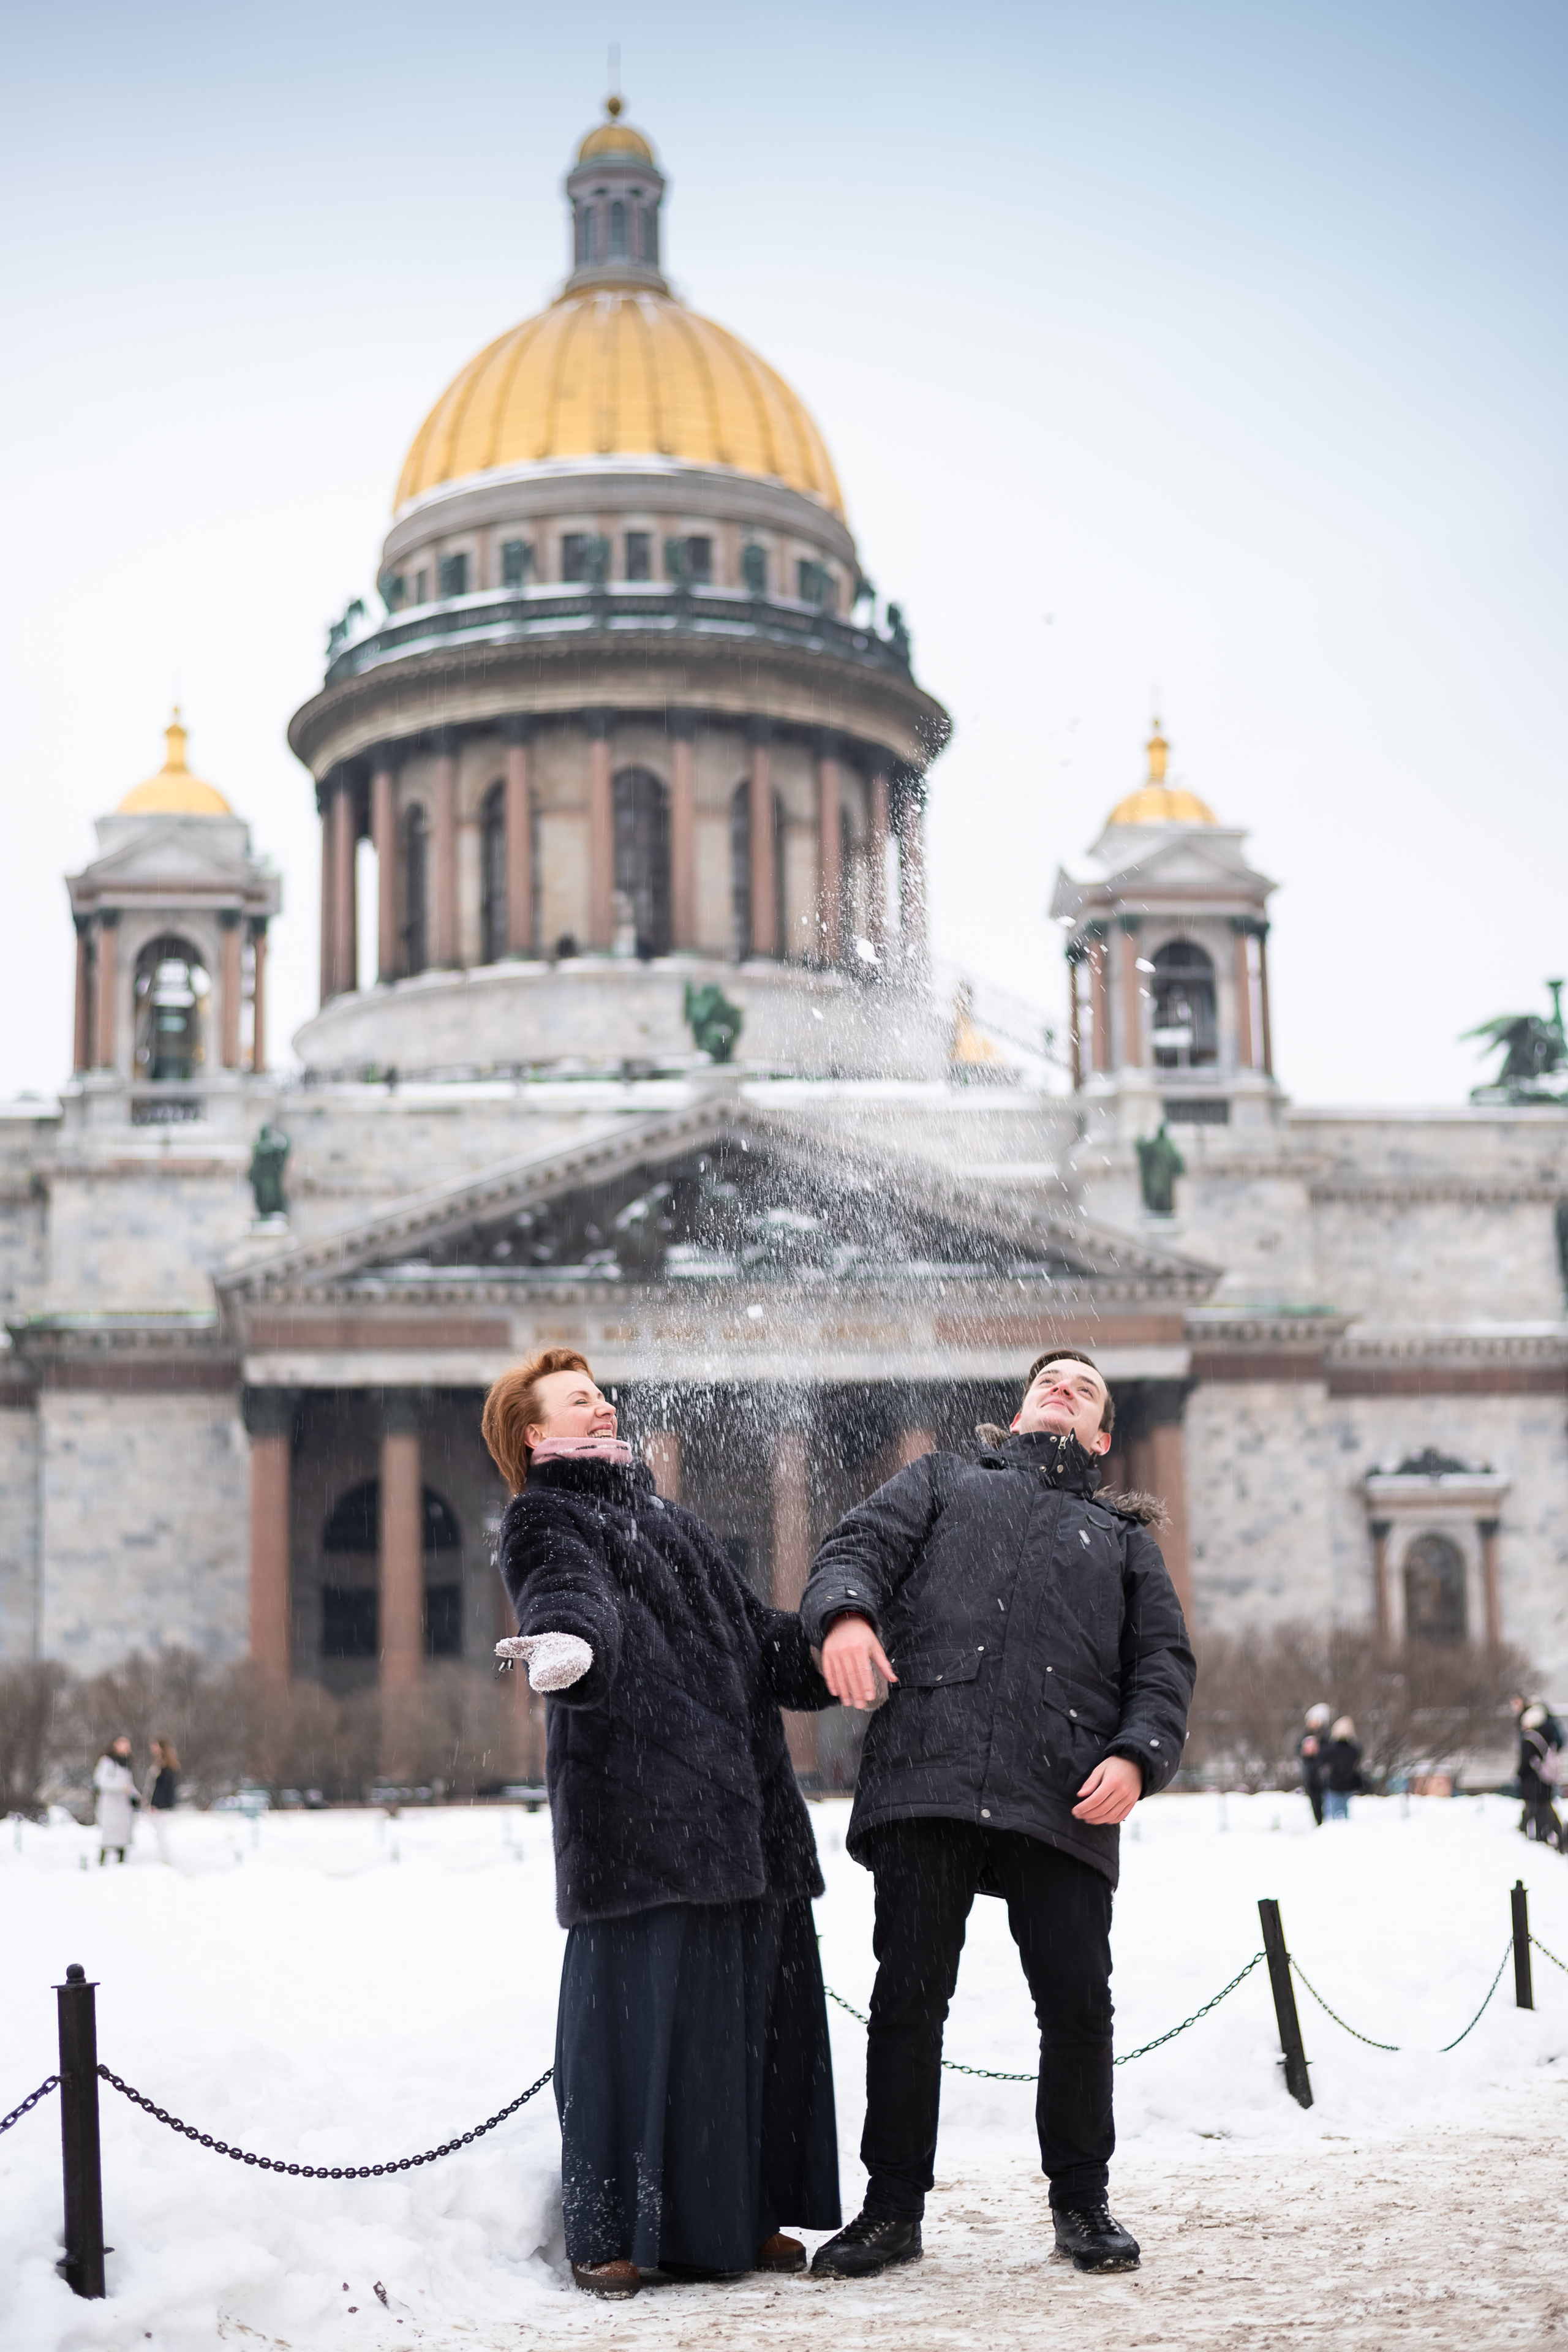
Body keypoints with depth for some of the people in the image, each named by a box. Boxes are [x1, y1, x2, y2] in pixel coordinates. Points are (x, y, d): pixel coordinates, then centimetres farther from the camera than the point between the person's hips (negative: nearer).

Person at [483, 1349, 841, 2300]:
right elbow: (568, 1591, -19)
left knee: (754, 2005, 6)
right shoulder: (549, 1518, 4)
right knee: (641, 2004, -11)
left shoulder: (672, 1523, 29)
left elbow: (760, 1635, 32)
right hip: (636, 1810, -7)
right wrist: (569, 1644, -41)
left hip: (742, 1808, 8)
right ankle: (615, 2233, -4)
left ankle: (739, 2216, 16)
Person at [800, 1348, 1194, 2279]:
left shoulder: (1123, 1535, 28)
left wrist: (1138, 1755, -3)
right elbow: (859, 1545, 10)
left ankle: (1082, 2202, 16)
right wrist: (846, 1609, -15)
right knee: (909, 1995, -3)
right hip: (927, 1779, -1)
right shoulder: (943, 1481, 26)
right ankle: (894, 2207, 9)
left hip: (1063, 1800, 1)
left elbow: (1164, 1661, 18)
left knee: (1078, 2003, -2)